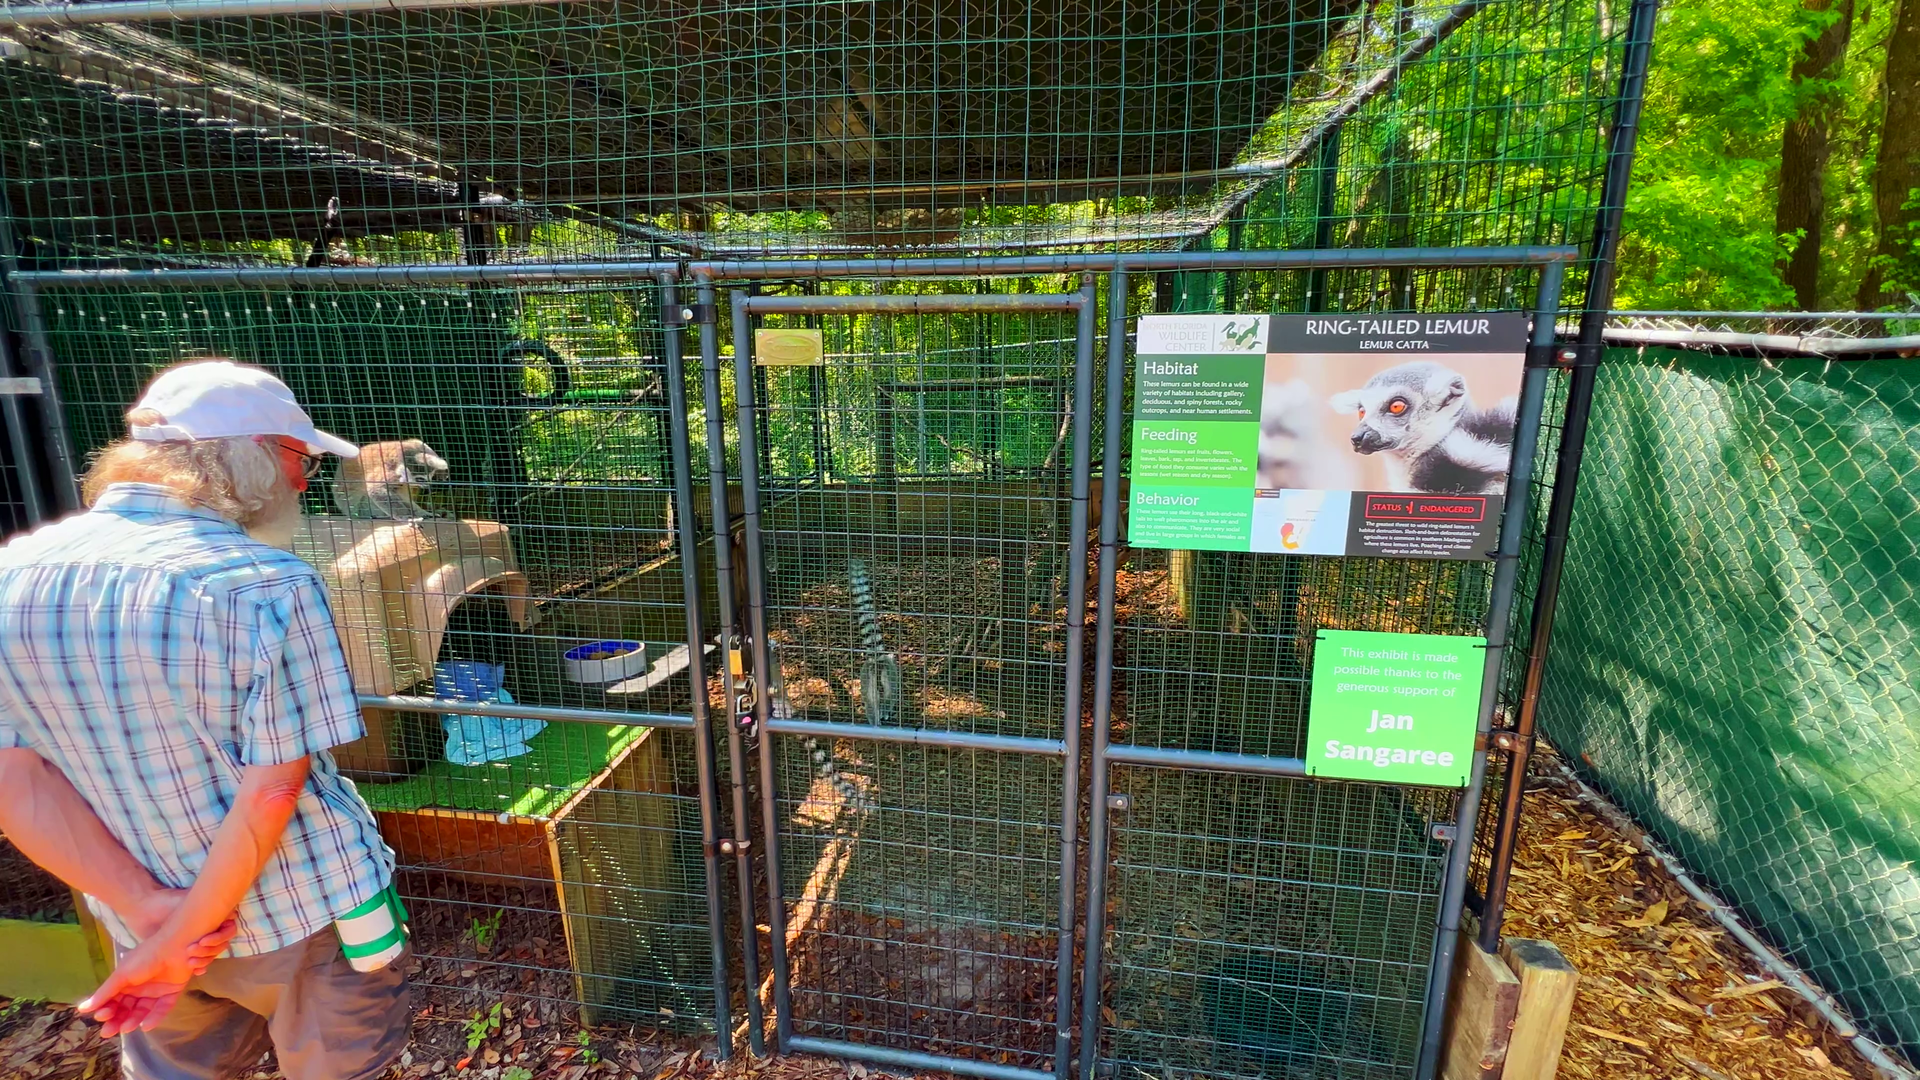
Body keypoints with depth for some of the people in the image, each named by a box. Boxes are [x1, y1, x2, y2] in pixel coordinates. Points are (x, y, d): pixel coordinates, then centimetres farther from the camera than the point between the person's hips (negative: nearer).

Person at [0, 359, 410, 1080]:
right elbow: (271, 791, -24)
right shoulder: (268, 583, -25)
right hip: (304, 919, -4)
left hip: (143, 920, 5)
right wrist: (180, 941, -11)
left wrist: (148, 907, -9)